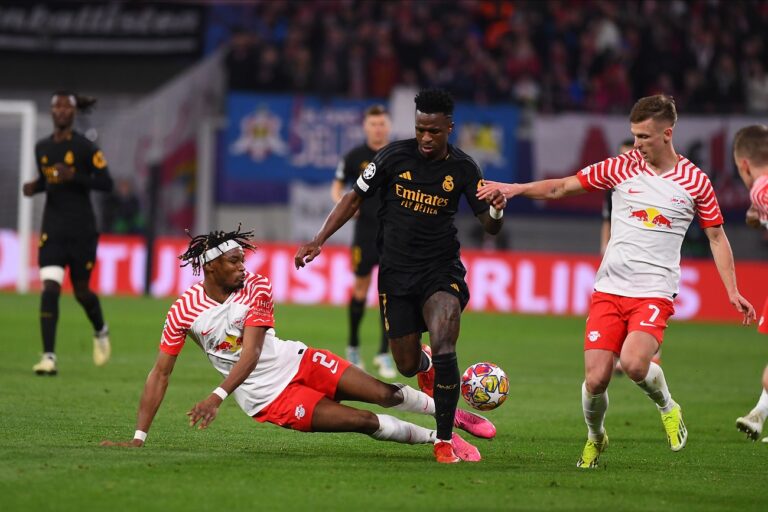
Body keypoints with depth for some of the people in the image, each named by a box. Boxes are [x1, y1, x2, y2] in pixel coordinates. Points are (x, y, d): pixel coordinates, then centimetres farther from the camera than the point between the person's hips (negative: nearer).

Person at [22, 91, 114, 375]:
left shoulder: (85, 147, -7)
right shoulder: (42, 148, 8)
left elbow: (106, 182, -9)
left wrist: (74, 176, -22)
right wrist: (35, 186, 0)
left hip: (81, 229, -3)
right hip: (53, 229, 3)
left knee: (81, 291, 8)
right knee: (49, 288, -12)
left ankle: (101, 331, 41)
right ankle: (48, 357, -14)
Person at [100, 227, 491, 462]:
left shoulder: (256, 287, -9)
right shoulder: (184, 311, -13)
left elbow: (251, 351, -18)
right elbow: (160, 374, -9)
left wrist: (218, 396, -33)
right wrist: (138, 437, -14)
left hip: (297, 361, 3)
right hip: (270, 399, -3)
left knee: (384, 394, -8)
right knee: (366, 422, -13)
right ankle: (439, 440, 4)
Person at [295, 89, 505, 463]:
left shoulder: (462, 168, -5)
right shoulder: (395, 156, -7)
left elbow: (490, 226, -3)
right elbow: (355, 198, 4)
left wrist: (496, 210, -28)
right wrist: (319, 240, -4)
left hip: (441, 271, -1)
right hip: (396, 274, 1)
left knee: (443, 348, -26)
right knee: (407, 366, 7)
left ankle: (444, 440, -14)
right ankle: (425, 363, 49)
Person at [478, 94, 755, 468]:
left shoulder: (695, 182, 2)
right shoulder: (621, 167, 3)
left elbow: (716, 237, 11)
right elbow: (562, 187, 8)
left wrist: (732, 291, 6)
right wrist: (515, 188, -5)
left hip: (655, 293, -2)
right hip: (609, 290, 2)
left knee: (633, 363, -28)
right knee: (595, 379, -8)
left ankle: (668, 409, 5)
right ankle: (595, 438, 24)